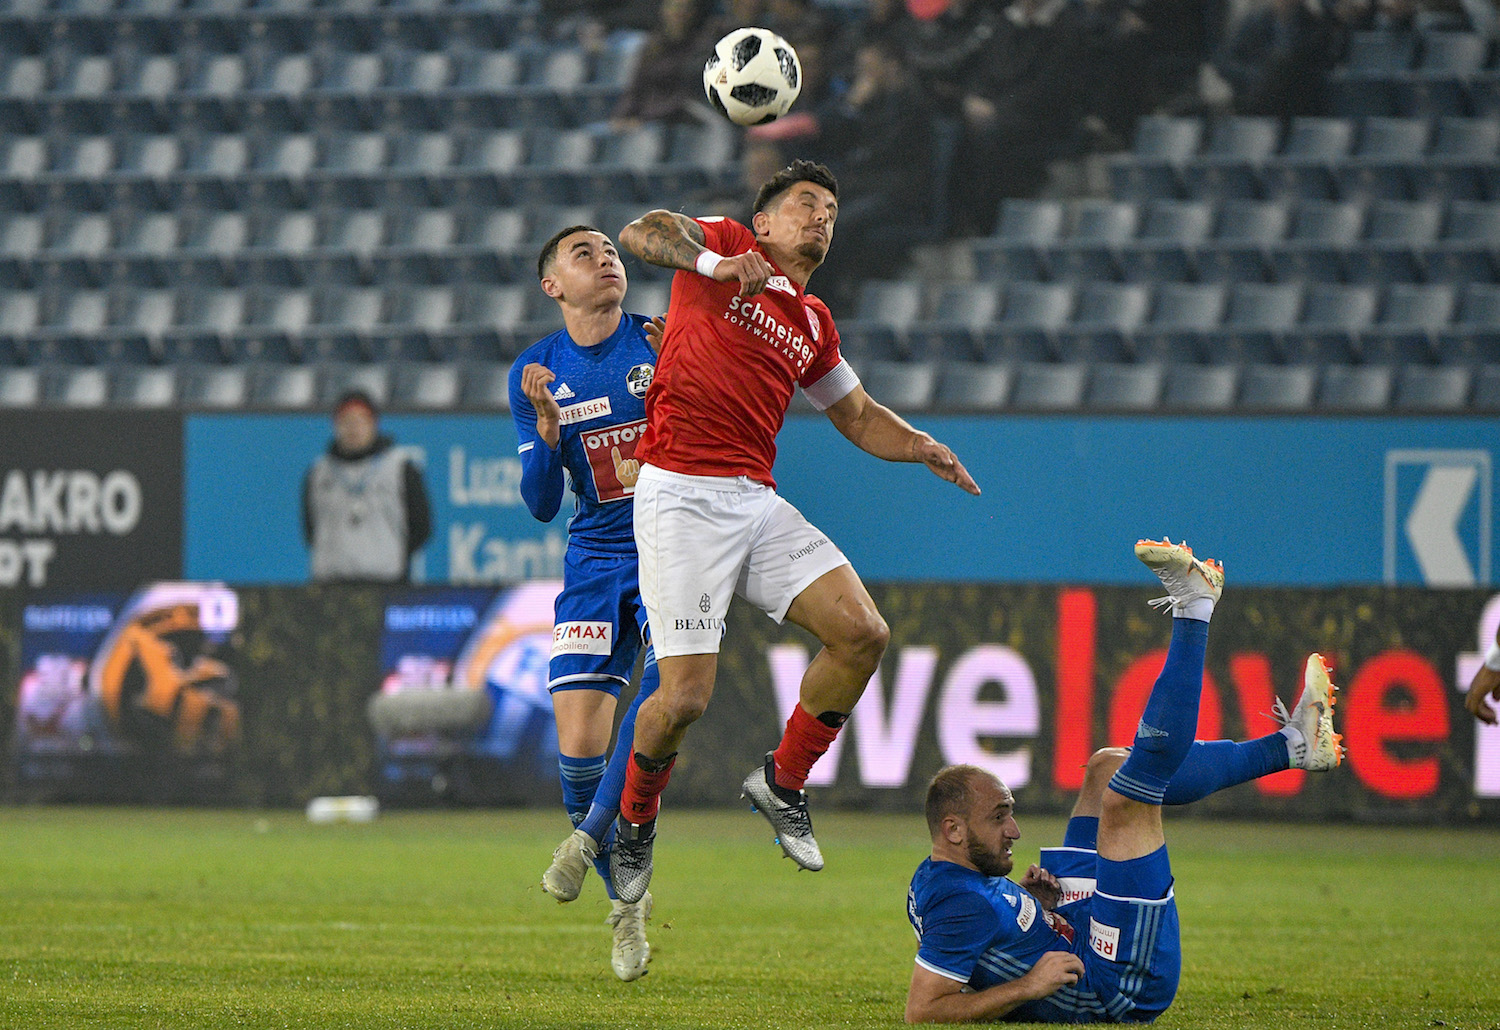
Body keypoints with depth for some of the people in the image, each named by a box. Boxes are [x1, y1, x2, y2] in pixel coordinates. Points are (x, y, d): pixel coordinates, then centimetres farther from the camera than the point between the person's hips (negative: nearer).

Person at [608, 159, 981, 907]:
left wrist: (920, 448, 11)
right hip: (682, 500, -7)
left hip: (757, 504, 7)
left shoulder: (813, 325, 21)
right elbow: (640, 233, -14)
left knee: (863, 635, -7)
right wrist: (715, 265, -31)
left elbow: (858, 416, 31)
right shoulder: (725, 245, 4)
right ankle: (634, 820, 15)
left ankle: (784, 782, 13)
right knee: (686, 695, -13)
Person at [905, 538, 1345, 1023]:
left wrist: (1026, 894, -1)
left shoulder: (935, 879, -1)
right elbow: (921, 1010, -36)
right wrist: (1028, 987, -36)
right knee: (1127, 800, -20)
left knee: (1110, 766, 15)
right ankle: (1192, 612, -10)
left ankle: (1290, 746, 21)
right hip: (1121, 990, -11)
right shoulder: (961, 905, -30)